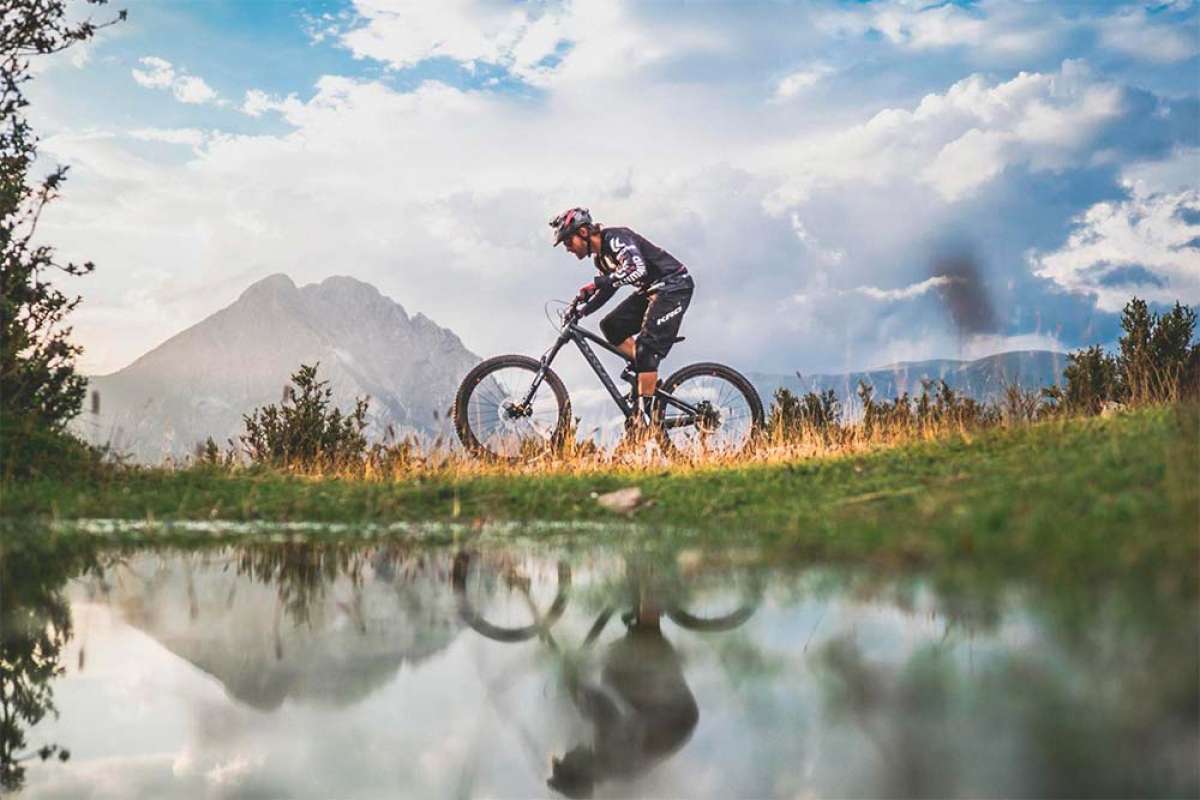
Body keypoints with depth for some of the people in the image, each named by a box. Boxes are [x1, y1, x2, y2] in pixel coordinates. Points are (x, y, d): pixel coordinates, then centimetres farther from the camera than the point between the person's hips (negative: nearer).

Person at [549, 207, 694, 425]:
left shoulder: (616, 238, -21)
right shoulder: (600, 255, 8)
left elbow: (638, 270, -37)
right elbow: (609, 286, 19)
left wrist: (596, 284, -39)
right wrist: (581, 311, 7)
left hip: (674, 286, -10)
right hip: (651, 290, 10)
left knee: (645, 348, -17)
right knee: (611, 326, 3)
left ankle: (642, 414, -16)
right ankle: (641, 370, 8)